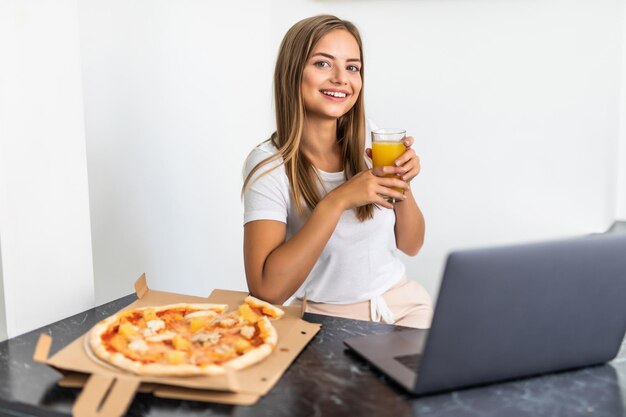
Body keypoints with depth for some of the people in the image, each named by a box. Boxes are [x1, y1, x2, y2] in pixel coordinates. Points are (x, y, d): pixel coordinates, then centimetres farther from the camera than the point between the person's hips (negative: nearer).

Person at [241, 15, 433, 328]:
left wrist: (402, 185, -13)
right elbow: (266, 289, -24)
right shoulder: (268, 165, -14)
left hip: (404, 303, 4)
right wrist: (338, 200, -27)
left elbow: (410, 246, 6)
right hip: (327, 317, -3)